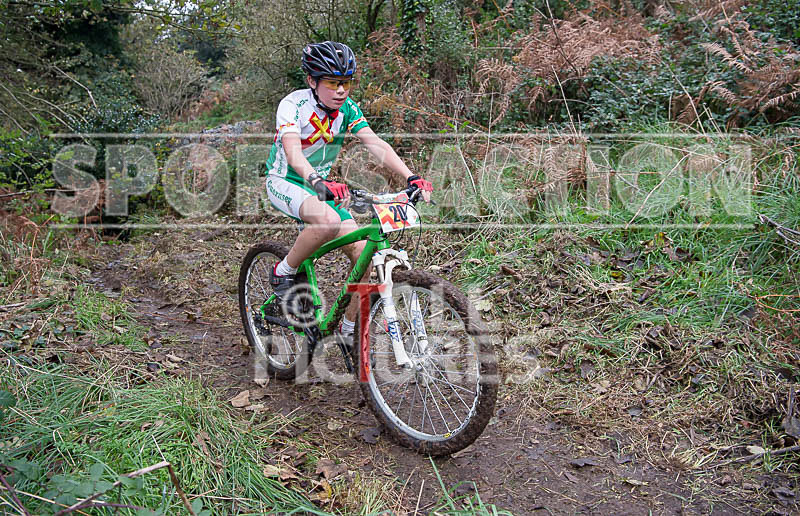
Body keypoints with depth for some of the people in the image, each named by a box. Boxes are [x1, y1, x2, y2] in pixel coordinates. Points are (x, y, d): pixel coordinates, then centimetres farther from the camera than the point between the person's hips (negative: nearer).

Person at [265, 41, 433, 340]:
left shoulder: (347, 109, -7)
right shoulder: (293, 104, -21)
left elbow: (376, 145, -18)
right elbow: (292, 151, -38)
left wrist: (411, 177, -32)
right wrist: (318, 182, -57)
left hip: (322, 185, 6)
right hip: (284, 182, -5)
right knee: (328, 221, -39)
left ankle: (349, 327, 9)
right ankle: (283, 273, -13)